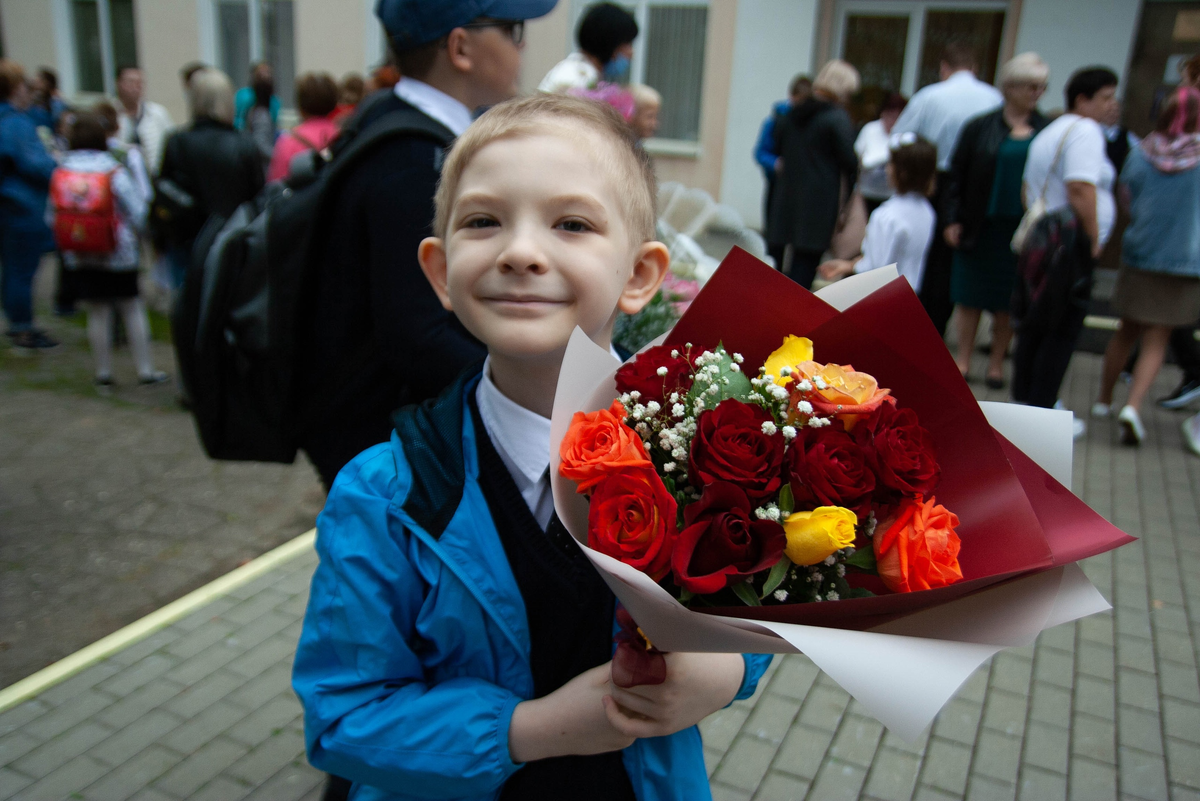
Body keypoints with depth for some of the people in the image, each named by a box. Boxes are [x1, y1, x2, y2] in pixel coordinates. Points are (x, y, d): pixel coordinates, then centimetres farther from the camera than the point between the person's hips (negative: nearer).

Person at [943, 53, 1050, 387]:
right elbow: (957, 175, 2)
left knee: (1008, 301, 8)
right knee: (970, 296, 6)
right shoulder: (980, 128, 1)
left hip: (1024, 229, 1)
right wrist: (952, 219, -5)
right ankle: (963, 360, 19)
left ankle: (996, 363, 22)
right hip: (981, 226, 0)